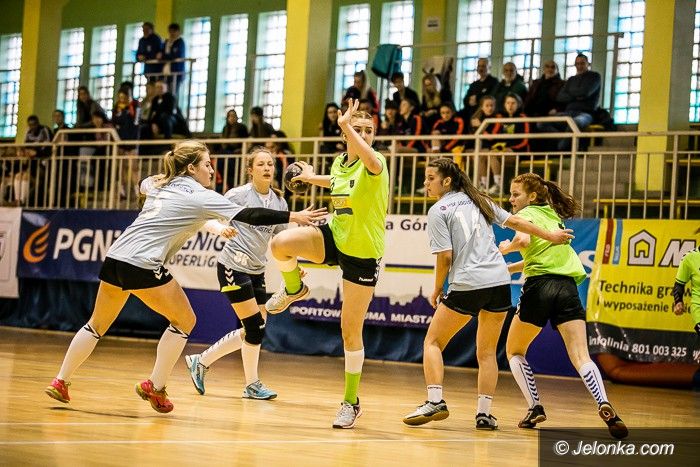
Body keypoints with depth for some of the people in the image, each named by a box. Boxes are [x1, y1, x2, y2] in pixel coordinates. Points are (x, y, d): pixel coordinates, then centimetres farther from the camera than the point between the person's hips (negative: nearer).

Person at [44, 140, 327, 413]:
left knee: (97, 325, 19)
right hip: (143, 265, -7)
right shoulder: (200, 196, -2)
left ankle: (60, 382, 17)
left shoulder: (159, 186, 18)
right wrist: (293, 217, -4)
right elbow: (249, 215, -6)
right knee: (184, 321, 9)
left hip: (115, 257, 7)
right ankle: (155, 387, 5)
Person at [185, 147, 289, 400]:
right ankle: (252, 385, 7)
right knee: (255, 327, -9)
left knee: (252, 331, 5)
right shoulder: (238, 195, -9)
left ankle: (201, 361, 19)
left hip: (257, 271, 7)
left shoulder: (279, 202, 7)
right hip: (233, 267, -7)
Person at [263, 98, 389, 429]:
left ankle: (351, 401, 15)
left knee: (351, 330, -1)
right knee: (280, 243, -25)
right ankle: (294, 289, 9)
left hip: (363, 253, -5)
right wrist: (313, 178, 33)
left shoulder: (376, 163, -14)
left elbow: (372, 164, -43)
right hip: (334, 237, 5)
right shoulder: (339, 164, 5)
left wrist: (347, 125, -43)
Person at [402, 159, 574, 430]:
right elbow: (514, 222, 21)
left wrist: (437, 290, 7)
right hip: (500, 281, 6)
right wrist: (550, 236, 31)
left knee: (433, 341, 8)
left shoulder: (438, 211, 0)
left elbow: (445, 256, -6)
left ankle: (435, 401, -8)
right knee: (487, 352, 14)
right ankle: (484, 413, 6)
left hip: (466, 285, -5)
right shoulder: (478, 201, 17)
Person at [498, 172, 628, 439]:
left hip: (540, 287, -5)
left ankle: (535, 408, 5)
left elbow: (524, 240, -17)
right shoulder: (552, 216, 26)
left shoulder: (526, 214, 5)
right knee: (581, 357, -7)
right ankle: (604, 405, -31)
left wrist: (506, 248, 4)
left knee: (514, 350, 16)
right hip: (567, 286, 5)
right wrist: (507, 268, 33)